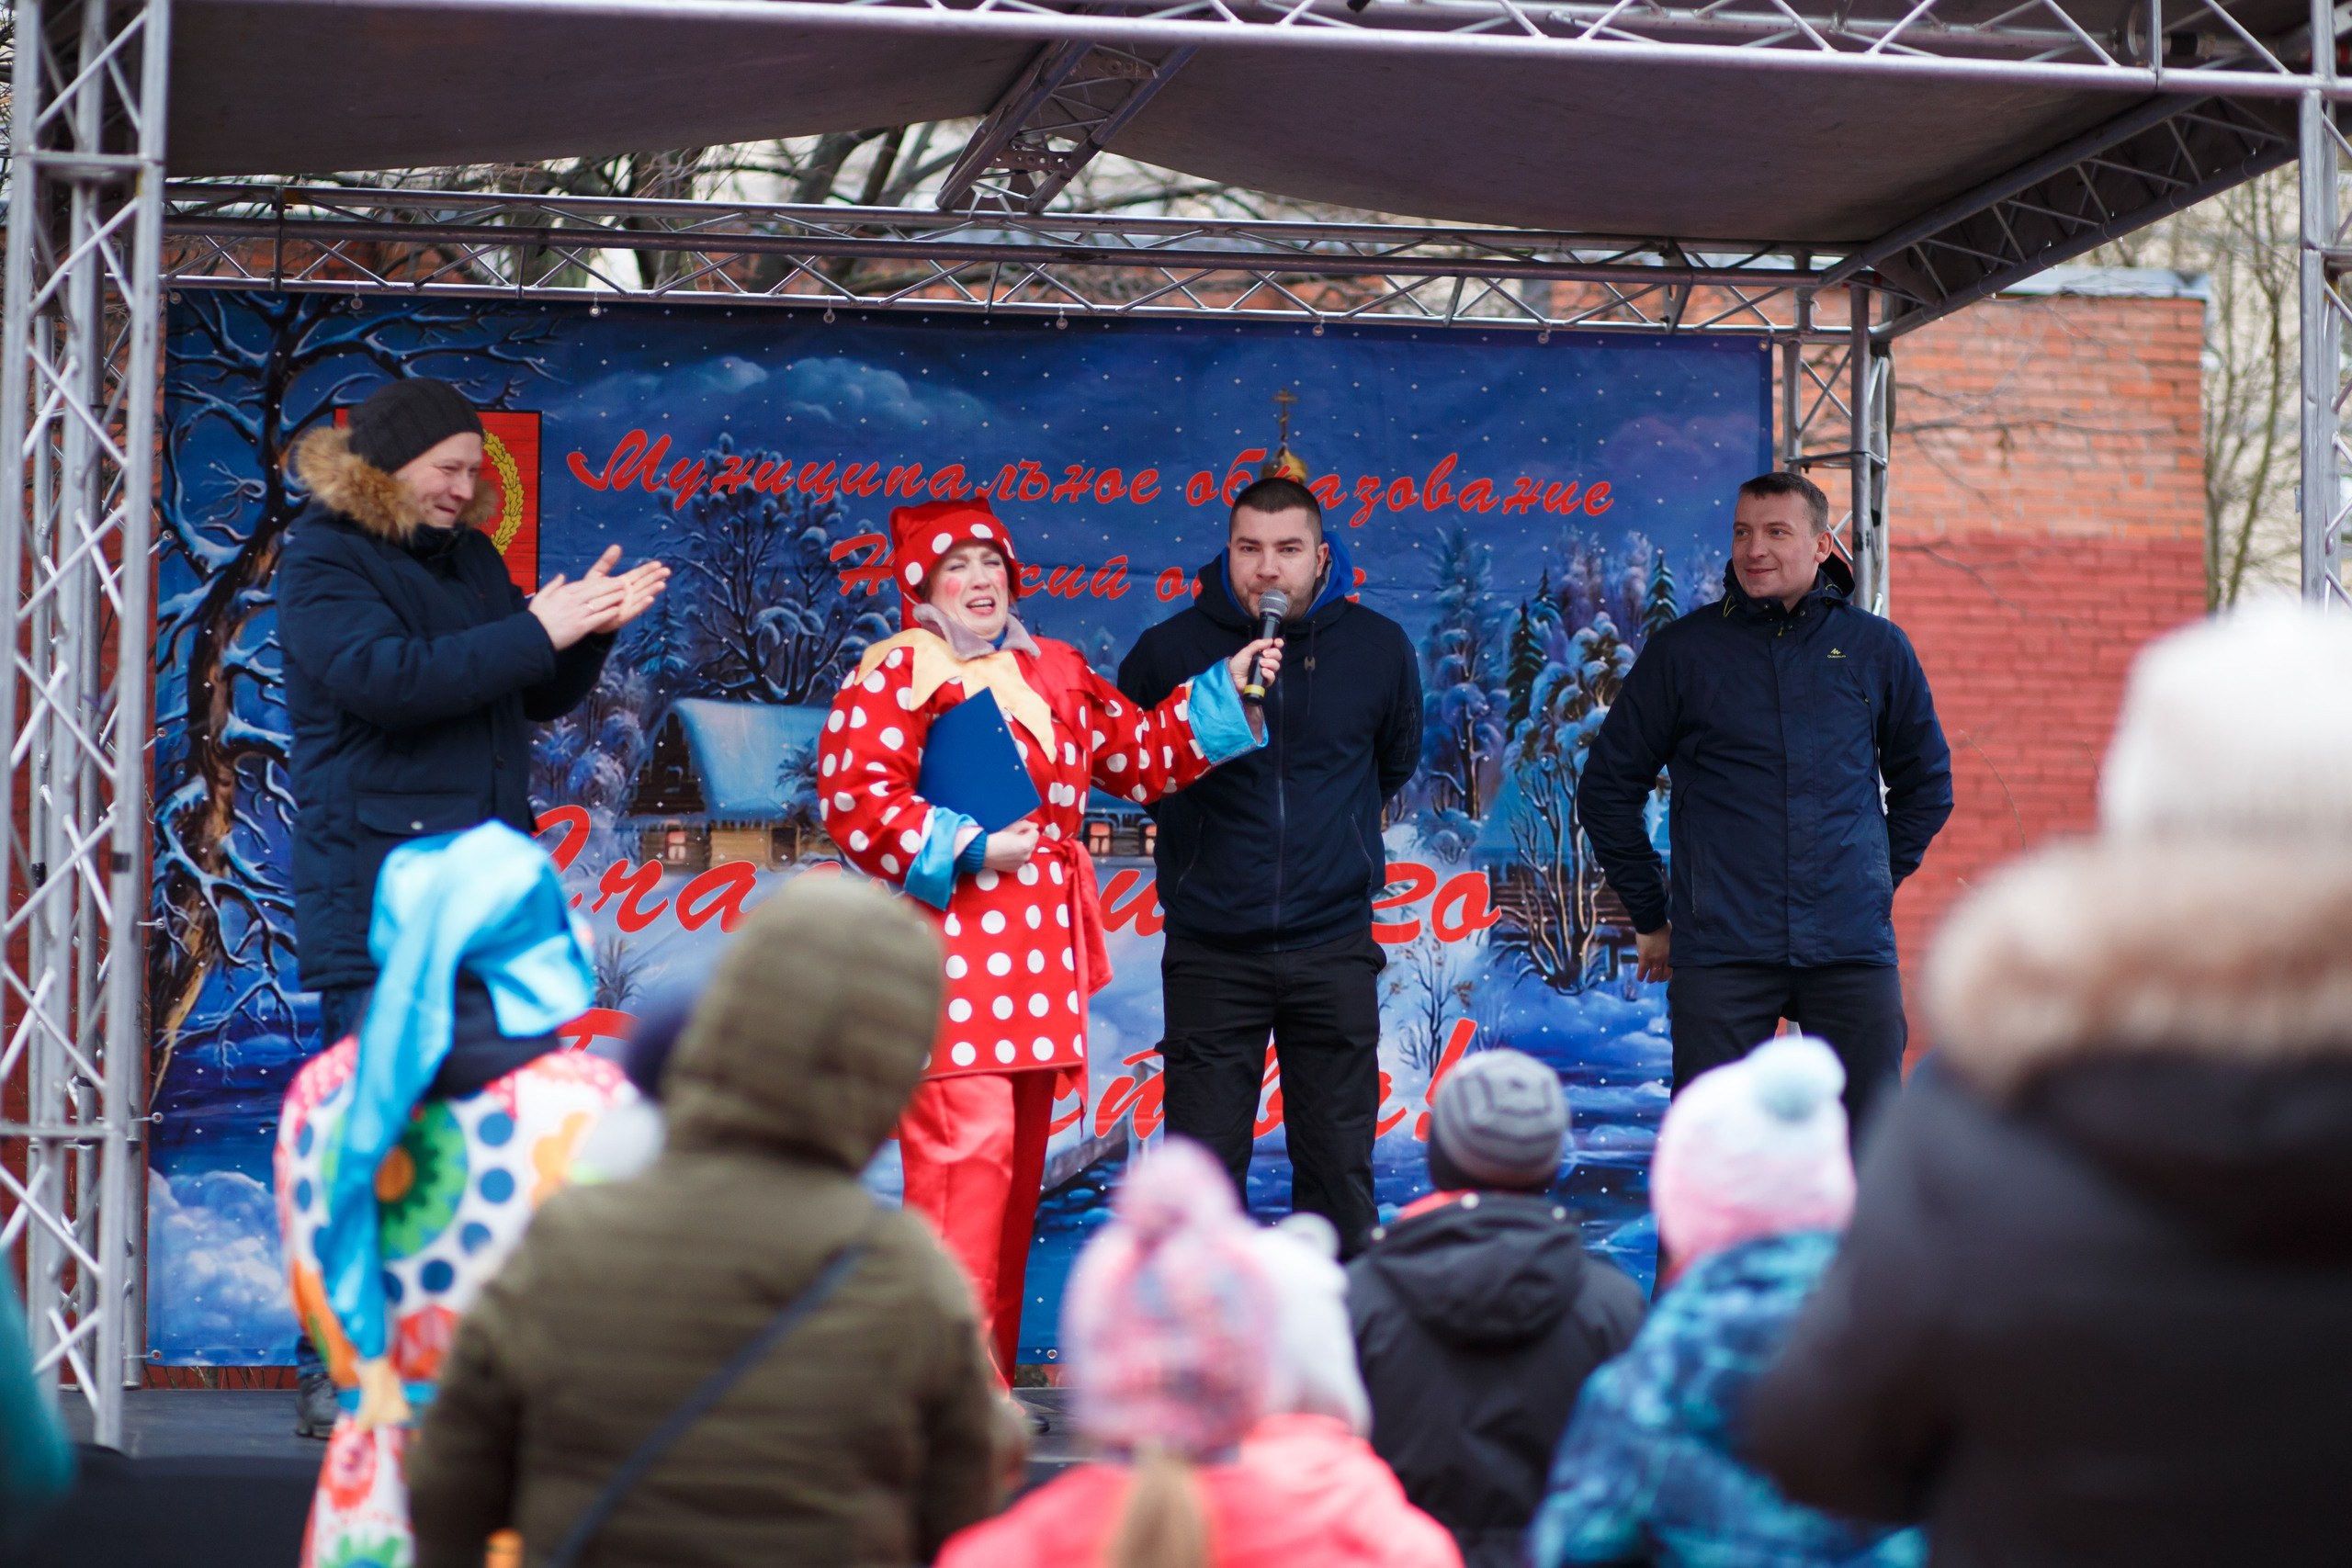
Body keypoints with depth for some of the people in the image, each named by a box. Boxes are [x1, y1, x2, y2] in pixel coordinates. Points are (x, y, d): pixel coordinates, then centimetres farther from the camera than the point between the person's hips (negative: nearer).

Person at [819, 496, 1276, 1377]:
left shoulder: (1054, 672, 20)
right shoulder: (896, 673, -2)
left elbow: (1139, 757, 22)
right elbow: (852, 796, -11)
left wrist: (1223, 693, 15)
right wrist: (965, 849, -16)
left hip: (1040, 947, 8)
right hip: (946, 944, -7)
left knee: (1018, 1156, 9)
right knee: (967, 1143, -15)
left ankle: (994, 1364, 16)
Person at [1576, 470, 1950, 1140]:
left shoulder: (1877, 649, 8)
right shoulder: (1683, 651, 4)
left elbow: (1926, 781, 22)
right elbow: (1608, 788, 11)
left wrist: (1878, 879, 14)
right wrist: (1651, 916, 9)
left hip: (1851, 949, 1)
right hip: (1719, 952, -1)